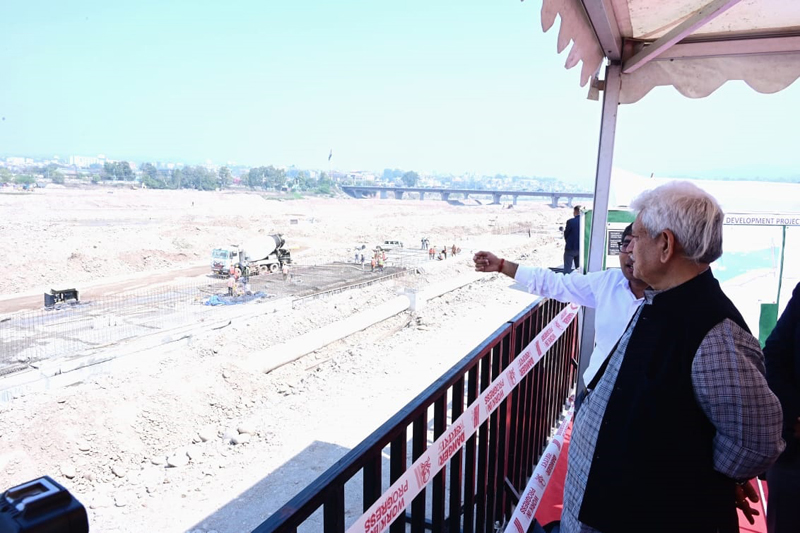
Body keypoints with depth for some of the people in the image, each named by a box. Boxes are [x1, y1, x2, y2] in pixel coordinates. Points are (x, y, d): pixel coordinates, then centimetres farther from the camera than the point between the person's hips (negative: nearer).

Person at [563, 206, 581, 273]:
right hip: (581, 248, 4)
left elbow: (566, 235, -6)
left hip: (570, 248, -4)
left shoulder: (570, 221, -17)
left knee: (567, 269, 4)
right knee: (579, 268, 16)